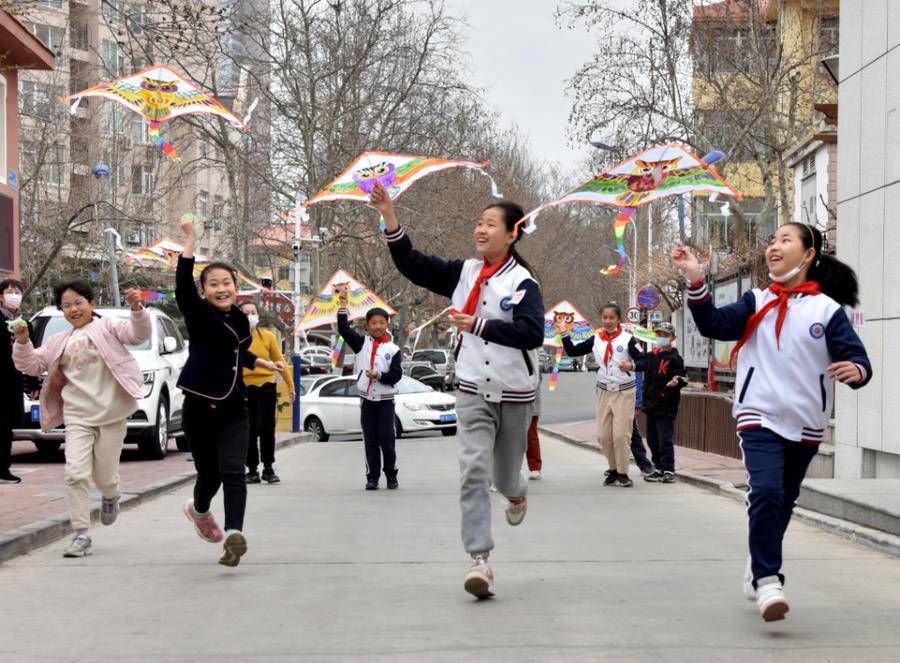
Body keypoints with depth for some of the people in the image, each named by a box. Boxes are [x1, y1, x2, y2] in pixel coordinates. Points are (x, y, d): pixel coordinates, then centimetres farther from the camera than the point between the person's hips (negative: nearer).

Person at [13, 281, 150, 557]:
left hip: (111, 413, -3)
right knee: (75, 473, -11)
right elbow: (31, 365, 13)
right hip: (77, 417, 3)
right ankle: (82, 534, -5)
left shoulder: (108, 327, 3)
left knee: (104, 476, 5)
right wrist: (22, 342, -5)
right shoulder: (59, 342, 15)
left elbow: (138, 334, -10)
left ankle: (110, 497, 42)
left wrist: (137, 309, -28)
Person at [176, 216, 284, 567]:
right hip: (200, 407, -4)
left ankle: (234, 533, -26)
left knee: (233, 473, -14)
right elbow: (183, 286, -28)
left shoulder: (239, 319, 10)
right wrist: (190, 239, -37)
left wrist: (266, 364, 38)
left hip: (233, 409, 4)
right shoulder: (198, 314, -7)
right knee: (210, 473, 8)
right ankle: (199, 509, 41)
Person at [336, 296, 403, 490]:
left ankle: (391, 475, 9)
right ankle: (372, 477, 10)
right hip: (366, 399, 2)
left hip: (385, 400, -2)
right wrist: (343, 306, -10)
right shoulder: (362, 343, 4)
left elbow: (396, 375, -7)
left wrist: (379, 375, -21)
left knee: (386, 438, -3)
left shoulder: (393, 350, -1)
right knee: (370, 440, 5)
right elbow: (344, 329, -4)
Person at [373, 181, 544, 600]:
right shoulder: (464, 273, 3)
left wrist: (479, 325, -33)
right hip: (472, 391, 2)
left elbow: (532, 333, -24)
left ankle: (518, 492, 54)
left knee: (503, 475, 14)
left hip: (515, 393, -2)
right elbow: (413, 266, 2)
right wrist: (390, 220, -9)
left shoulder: (523, 282, -12)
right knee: (472, 470, -14)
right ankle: (480, 561, -18)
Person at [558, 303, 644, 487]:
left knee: (621, 434, -8)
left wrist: (632, 365, -31)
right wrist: (565, 334, -2)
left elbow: (643, 361, -11)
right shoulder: (595, 340, 5)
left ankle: (622, 473, 3)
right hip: (604, 392, 4)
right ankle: (613, 470, 21)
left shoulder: (628, 339, -7)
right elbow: (572, 351, 9)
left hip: (624, 392, -4)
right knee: (603, 435, 5)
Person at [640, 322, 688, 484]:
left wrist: (676, 381, -32)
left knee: (665, 439, -9)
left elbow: (683, 377, -14)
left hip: (666, 406, -8)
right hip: (651, 404, 8)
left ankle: (668, 470, -5)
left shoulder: (674, 358, -7)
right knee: (652, 439, 12)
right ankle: (658, 468, 21)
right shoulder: (651, 356, 13)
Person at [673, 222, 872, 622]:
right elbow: (714, 324, -7)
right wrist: (695, 280, -19)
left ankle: (759, 570, 36)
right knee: (766, 493, -22)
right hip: (759, 417, -1)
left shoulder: (827, 309, -3)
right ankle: (767, 581, -19)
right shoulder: (757, 303, 5)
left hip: (805, 424, 1)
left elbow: (857, 360, -6)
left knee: (782, 504, 16)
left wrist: (855, 371, -30)